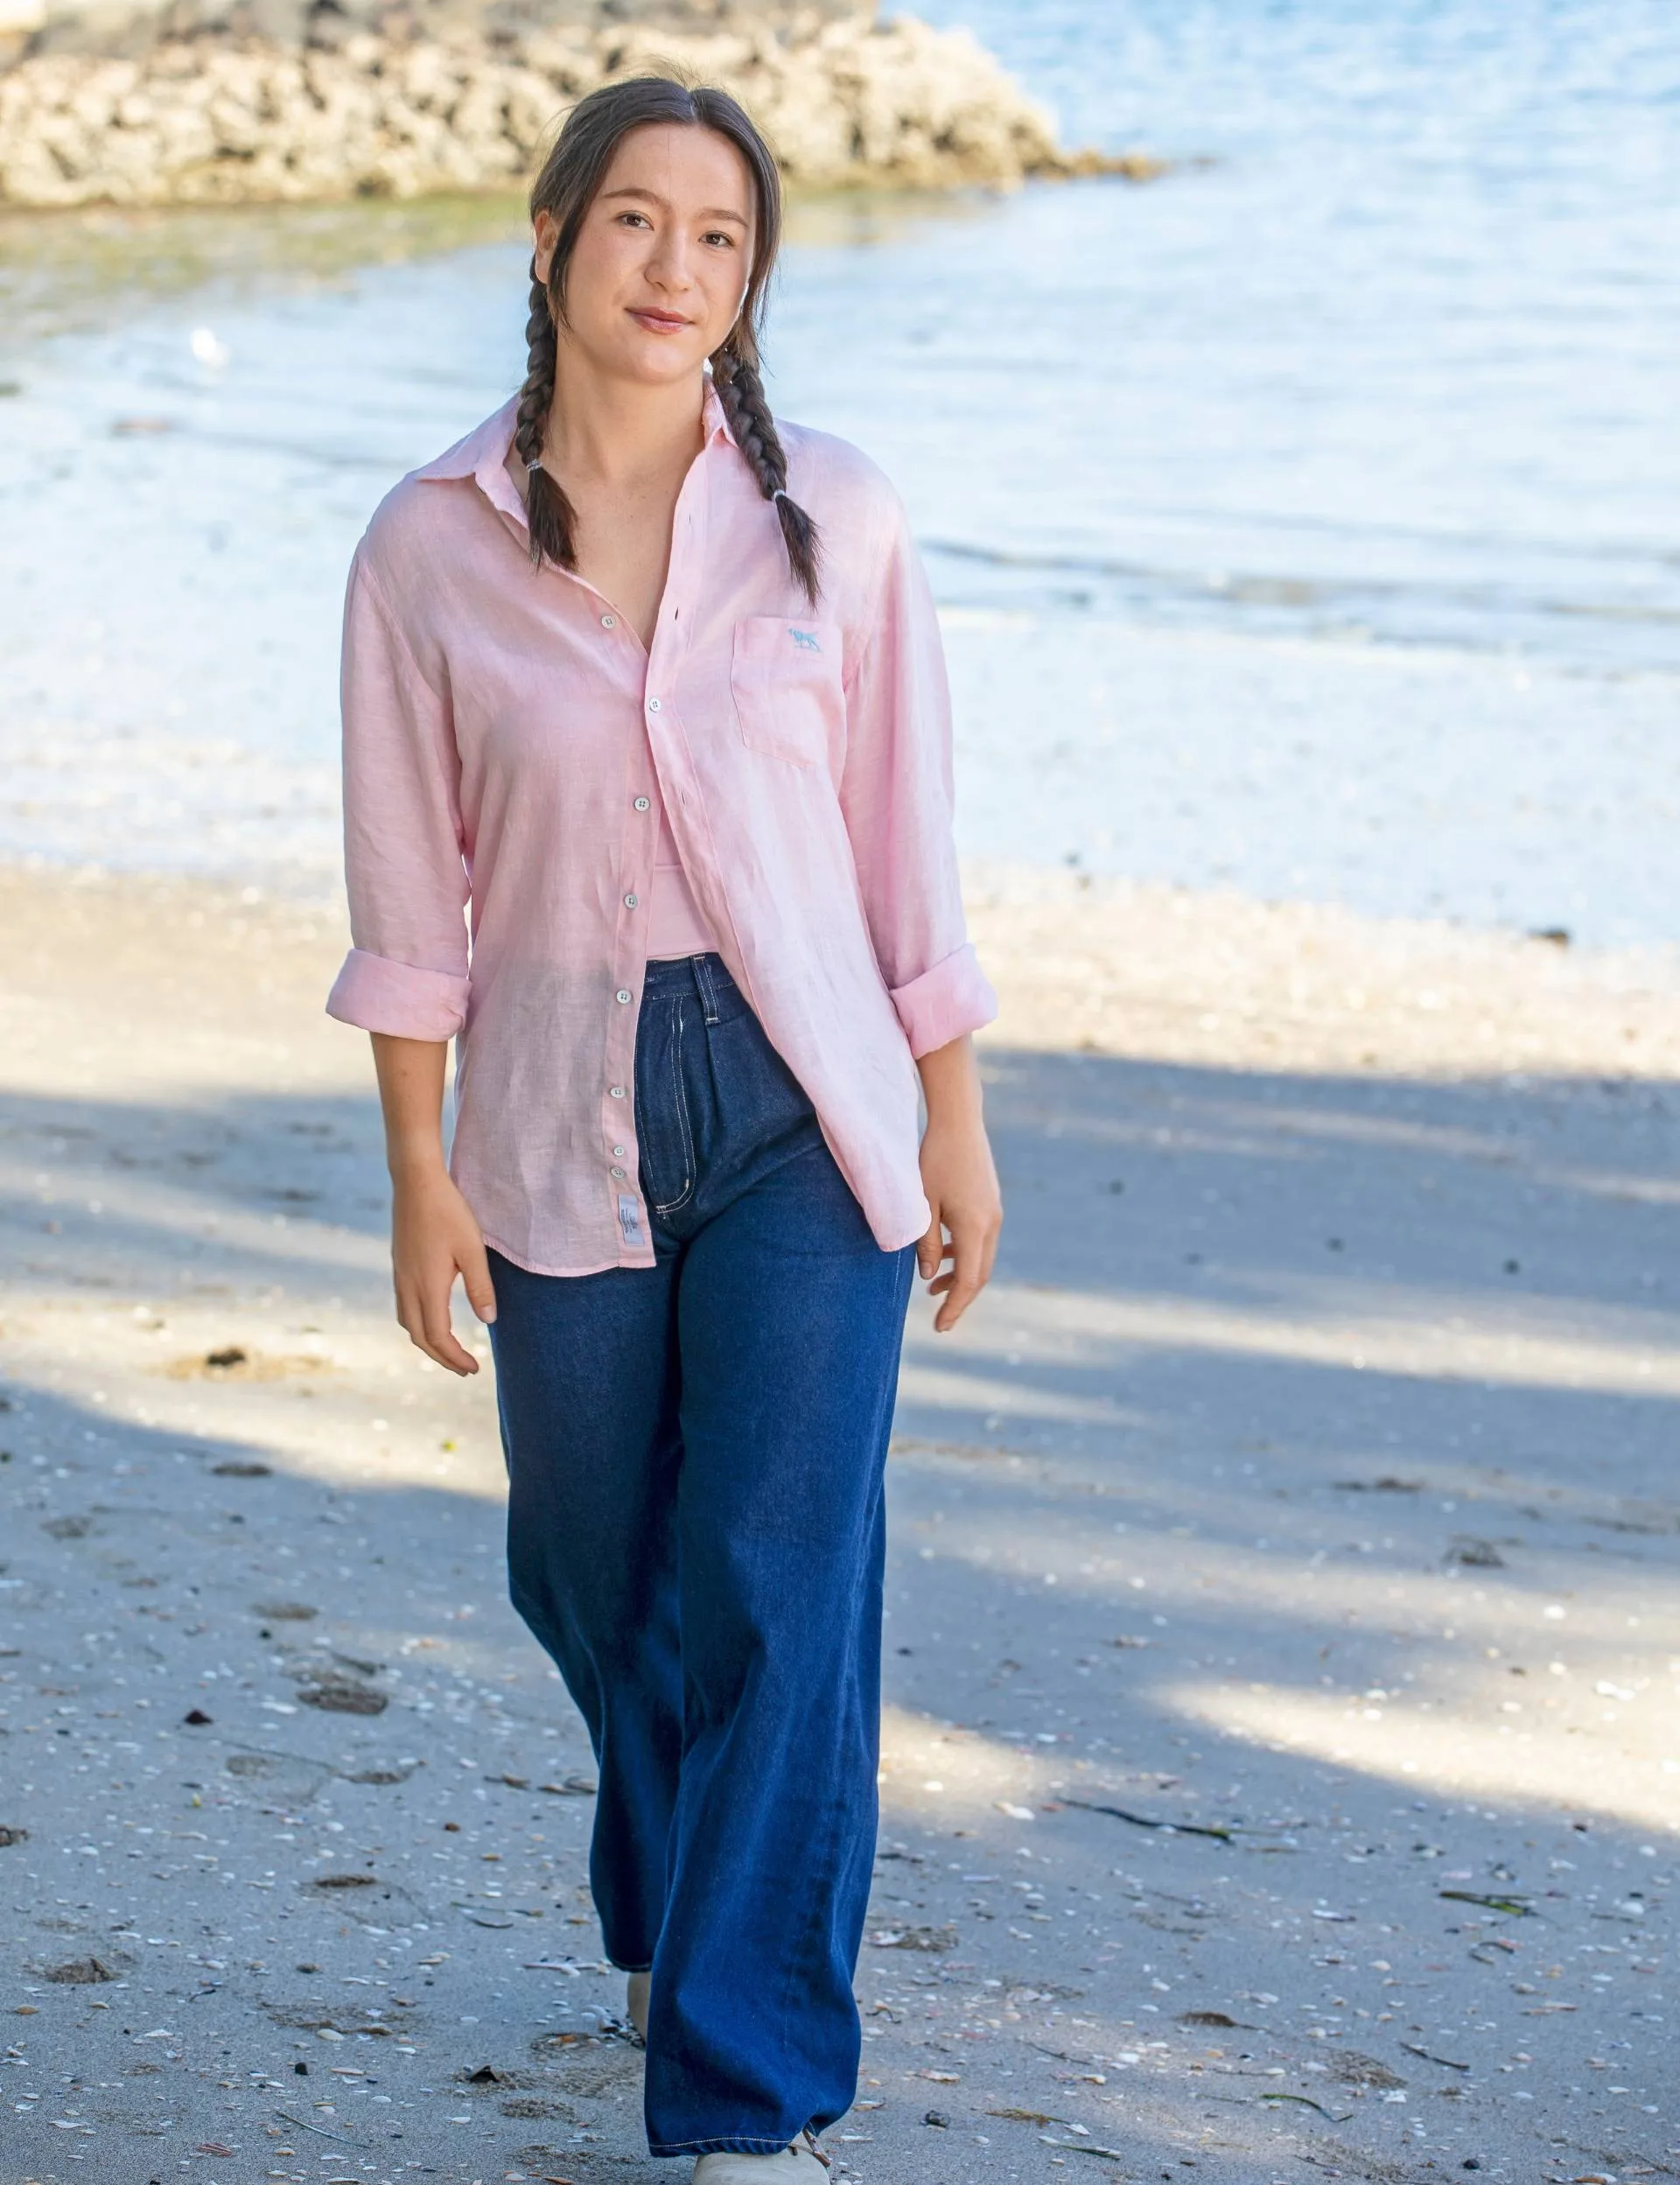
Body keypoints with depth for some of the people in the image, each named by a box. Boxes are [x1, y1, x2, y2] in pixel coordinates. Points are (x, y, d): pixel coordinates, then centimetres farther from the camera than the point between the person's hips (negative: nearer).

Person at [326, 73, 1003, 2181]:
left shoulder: (832, 519, -3)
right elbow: (409, 895, 1)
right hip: (565, 1118, 1)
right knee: (593, 1577, 14)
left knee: (780, 1590, -7)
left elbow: (908, 845, 3)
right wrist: (421, 1174, 1)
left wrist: (957, 1128, 3)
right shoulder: (432, 547, -3)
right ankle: (673, 1918, 44)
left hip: (807, 1108, -1)